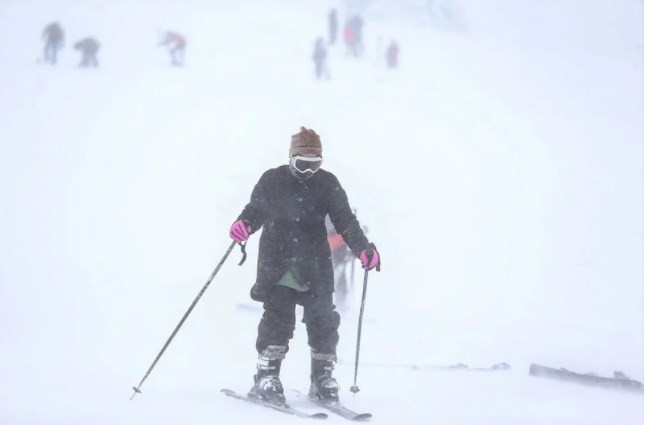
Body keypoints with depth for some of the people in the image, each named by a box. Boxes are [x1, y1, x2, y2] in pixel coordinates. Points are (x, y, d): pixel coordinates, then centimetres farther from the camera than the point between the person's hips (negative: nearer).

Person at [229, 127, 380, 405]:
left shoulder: (327, 184, 6)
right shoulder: (272, 181, 4)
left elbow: (345, 220, 2)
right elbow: (256, 209, 0)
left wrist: (362, 248, -12)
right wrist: (244, 224, -24)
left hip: (315, 266, 2)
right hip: (277, 263, -2)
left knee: (323, 319, -3)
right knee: (278, 317, -11)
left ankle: (322, 377, 9)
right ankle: (266, 377, -8)